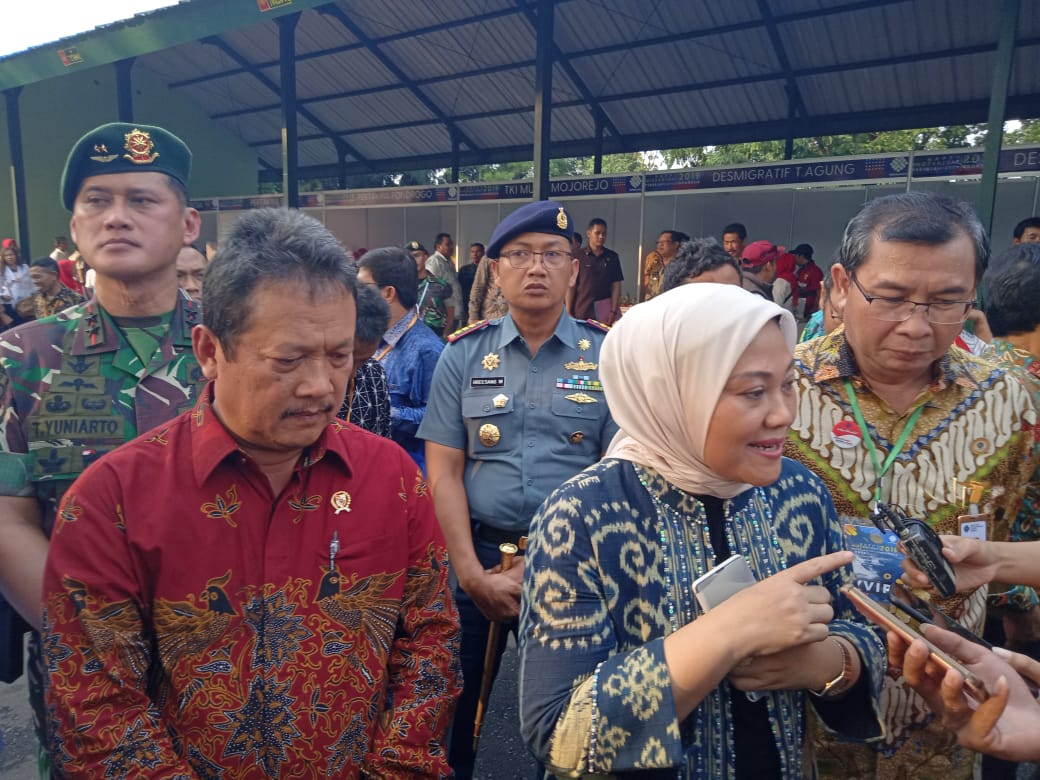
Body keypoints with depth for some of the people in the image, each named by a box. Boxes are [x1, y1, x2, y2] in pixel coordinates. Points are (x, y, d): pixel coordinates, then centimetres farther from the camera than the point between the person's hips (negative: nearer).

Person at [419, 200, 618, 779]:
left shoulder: (608, 356, -3)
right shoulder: (463, 354, 0)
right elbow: (444, 472, -2)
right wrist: (472, 572, -11)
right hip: (477, 557, 1)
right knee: (455, 705, 17)